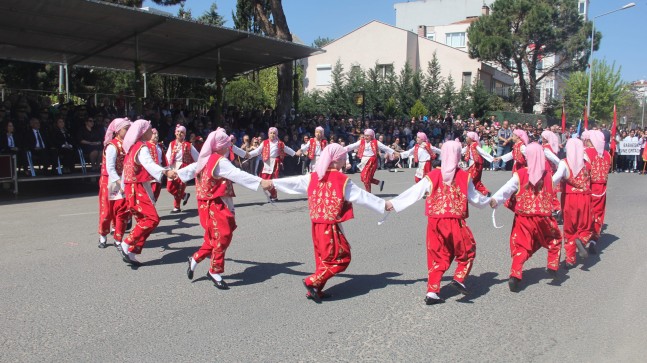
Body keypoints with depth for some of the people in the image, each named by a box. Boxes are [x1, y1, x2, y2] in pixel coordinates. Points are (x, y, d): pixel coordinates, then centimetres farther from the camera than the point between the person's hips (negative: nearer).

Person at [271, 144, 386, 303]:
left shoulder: (313, 176, 3)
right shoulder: (342, 180, -11)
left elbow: (294, 182, 11)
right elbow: (363, 196, -7)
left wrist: (273, 182, 26)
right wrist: (383, 204, 2)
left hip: (316, 225, 7)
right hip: (331, 227, -7)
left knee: (323, 258, 20)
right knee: (341, 257, 5)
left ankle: (315, 290, 23)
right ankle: (312, 282, 0)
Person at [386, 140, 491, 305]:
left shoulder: (432, 176, 0)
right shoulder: (464, 176, 0)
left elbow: (413, 192, 1)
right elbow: (475, 197, 11)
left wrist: (393, 202, 10)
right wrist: (489, 201, 32)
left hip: (435, 223, 2)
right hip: (456, 223, -2)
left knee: (437, 256, 13)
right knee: (467, 251, 20)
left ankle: (432, 292, 10)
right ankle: (459, 279, 5)